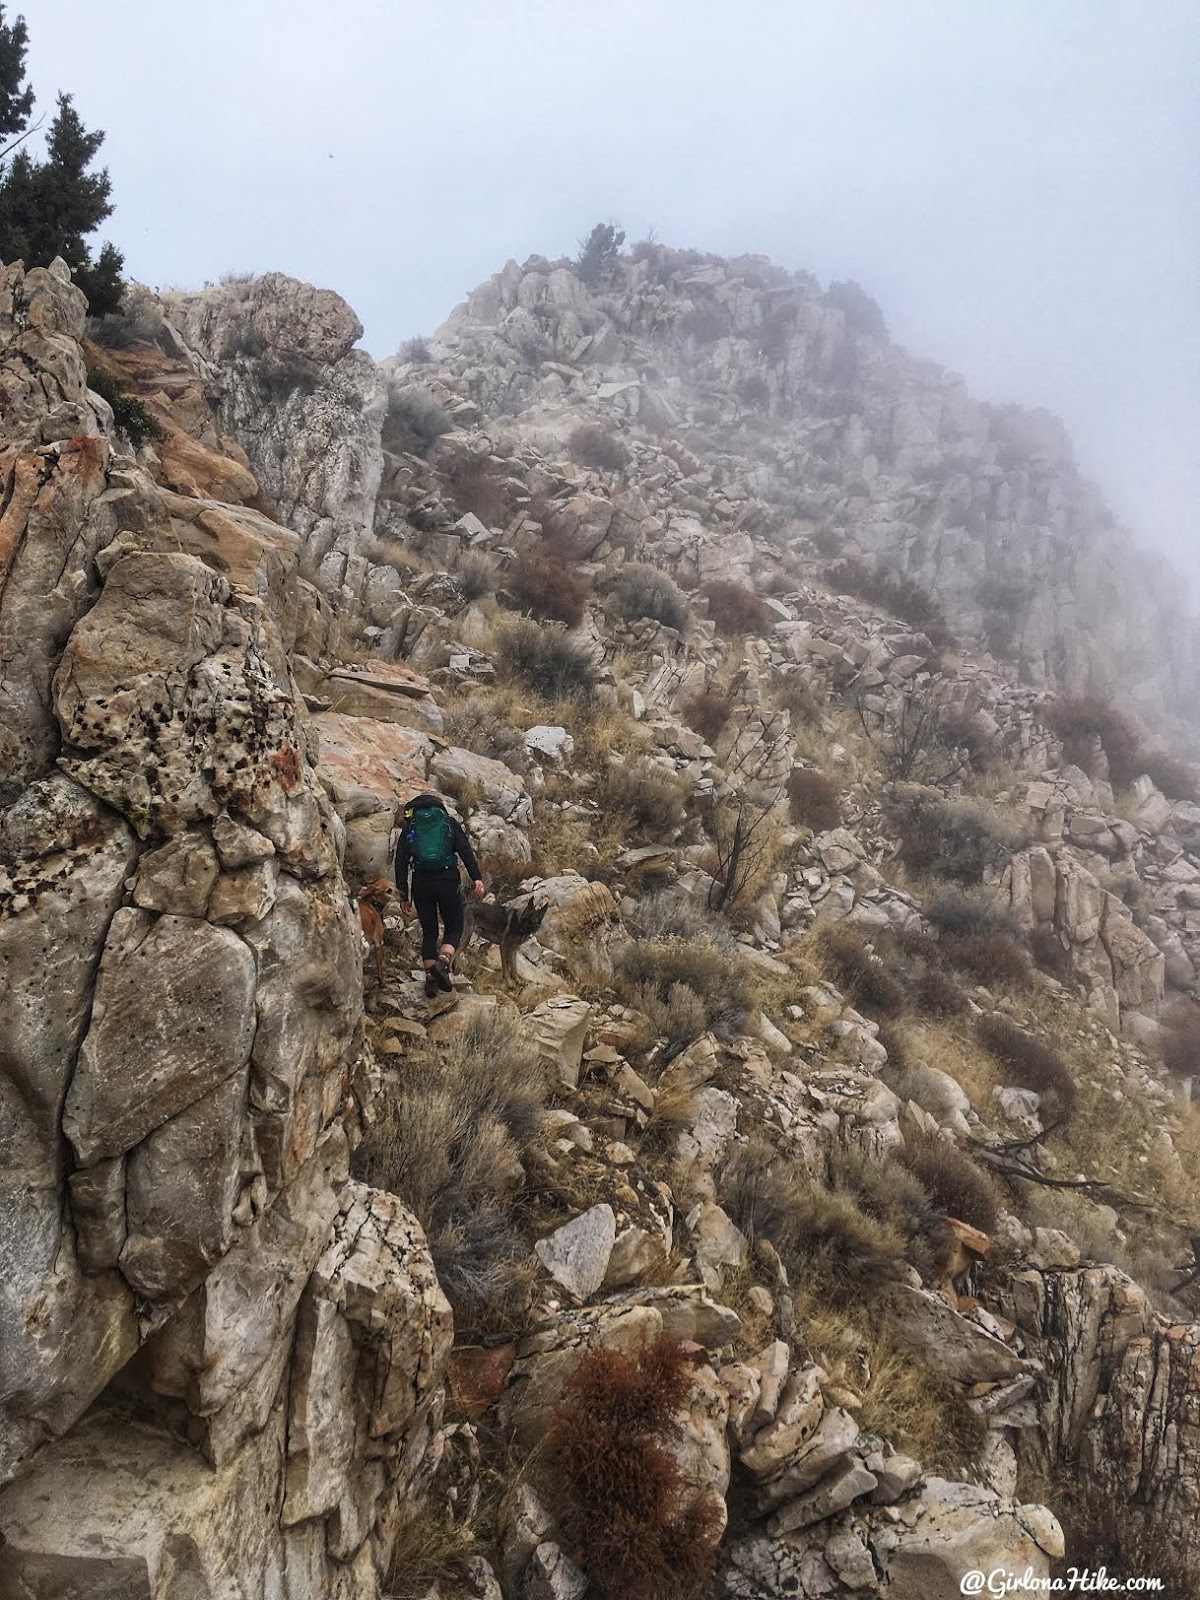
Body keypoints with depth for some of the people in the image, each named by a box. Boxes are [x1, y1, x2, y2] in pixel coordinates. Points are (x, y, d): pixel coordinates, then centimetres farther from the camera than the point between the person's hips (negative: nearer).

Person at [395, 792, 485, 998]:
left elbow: (401, 862, 7)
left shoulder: (409, 828, 13)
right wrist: (477, 879, -10)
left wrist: (403, 896, 10)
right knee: (454, 928, 10)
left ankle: (430, 976, 4)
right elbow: (466, 851, -4)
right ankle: (444, 960, -18)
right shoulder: (450, 823, 11)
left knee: (429, 932, 14)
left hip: (421, 883, 2)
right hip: (448, 880, -1)